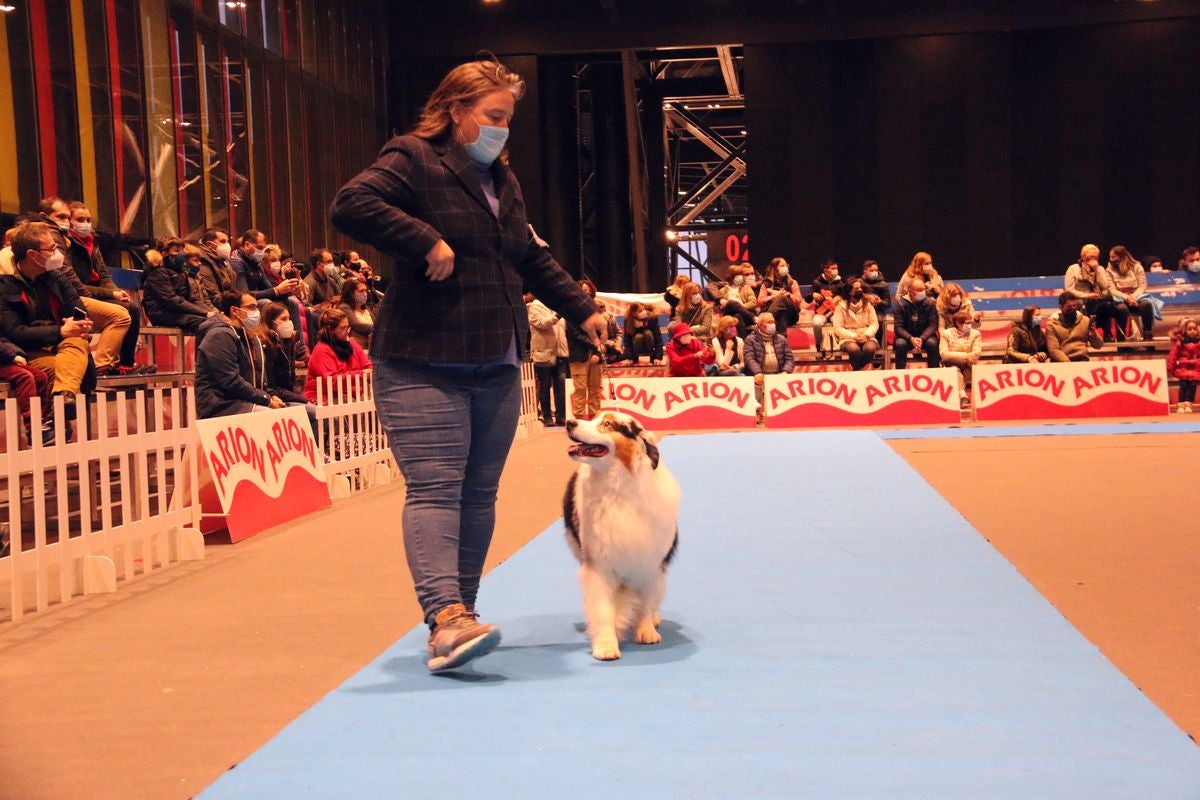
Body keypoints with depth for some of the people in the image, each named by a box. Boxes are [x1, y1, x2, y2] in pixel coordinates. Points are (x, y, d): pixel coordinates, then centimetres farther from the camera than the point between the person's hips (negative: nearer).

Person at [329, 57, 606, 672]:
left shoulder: (503, 181, 21)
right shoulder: (412, 160, -4)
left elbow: (534, 261, 28)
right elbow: (350, 206, -20)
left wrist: (582, 309, 22)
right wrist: (426, 241, -21)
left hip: (497, 367, 8)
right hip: (422, 366, -8)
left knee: (479, 493, 8)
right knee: (435, 489, -14)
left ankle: (459, 612, 16)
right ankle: (445, 618, -22)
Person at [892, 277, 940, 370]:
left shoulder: (930, 303, -6)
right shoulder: (901, 304, -9)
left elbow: (932, 325, -9)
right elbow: (898, 327, -12)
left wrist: (922, 339, -27)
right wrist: (911, 339, -29)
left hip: (925, 335, 1)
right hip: (906, 336, -1)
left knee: (932, 343, -31)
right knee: (900, 343, -32)